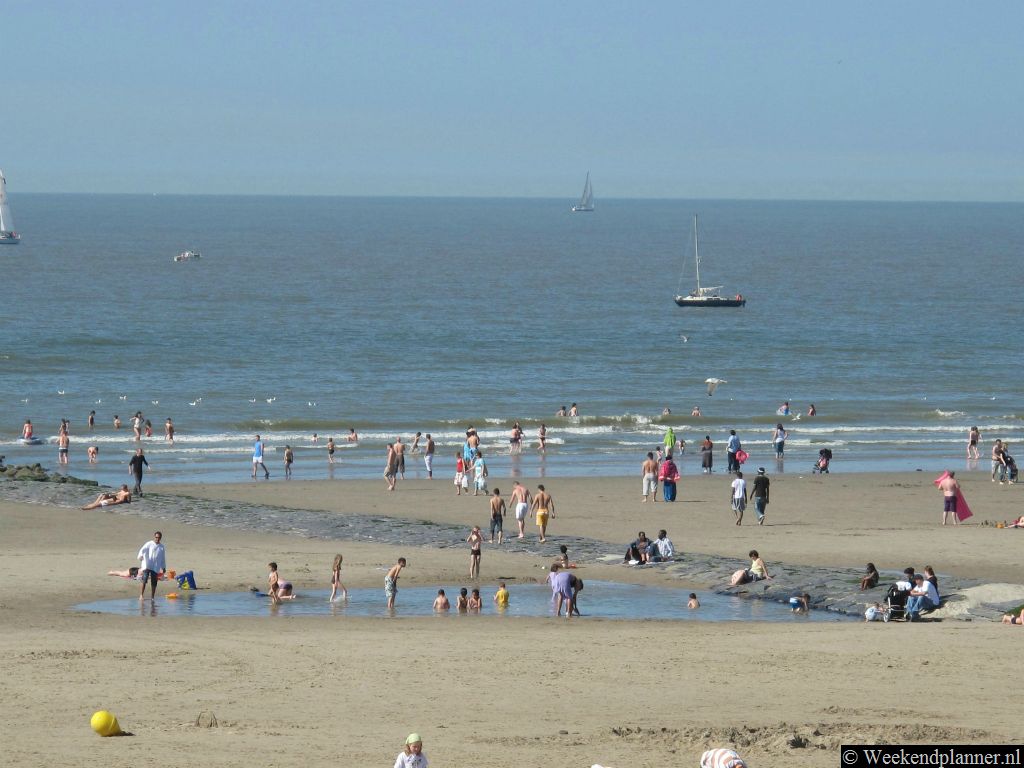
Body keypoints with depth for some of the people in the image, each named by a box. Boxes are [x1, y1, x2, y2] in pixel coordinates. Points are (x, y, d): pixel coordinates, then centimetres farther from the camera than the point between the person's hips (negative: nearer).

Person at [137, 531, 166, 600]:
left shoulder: (161, 547, 11)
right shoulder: (149, 544, -1)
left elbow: (163, 558, 19)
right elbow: (142, 550, -15)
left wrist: (163, 567, 19)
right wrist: (140, 556, -35)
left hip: (155, 567, 4)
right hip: (147, 566, -4)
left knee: (154, 583, 4)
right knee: (144, 581, -14)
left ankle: (152, 597, 13)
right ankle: (141, 595, -7)